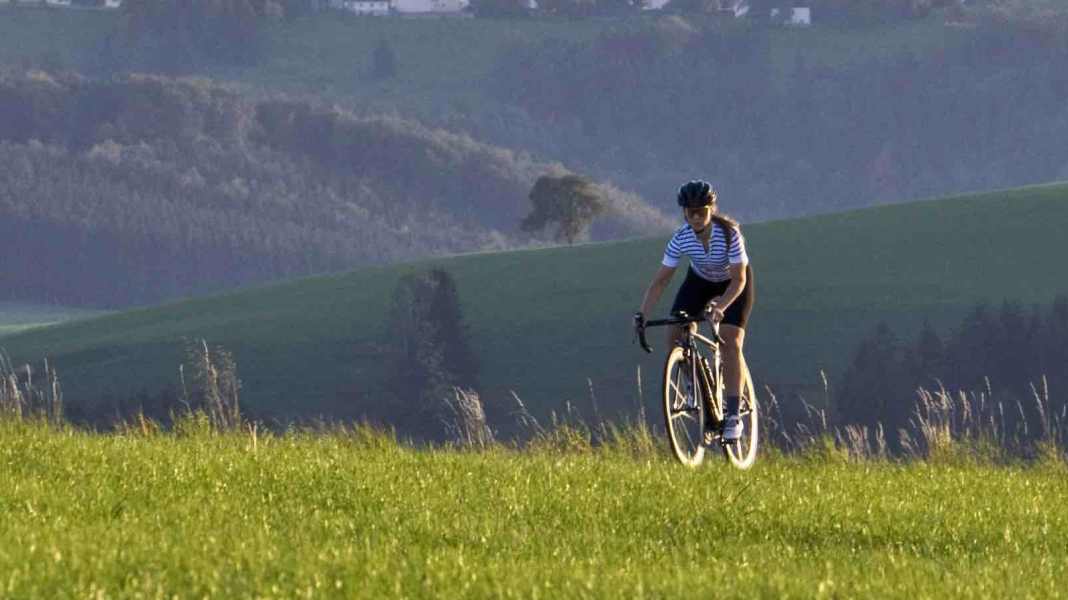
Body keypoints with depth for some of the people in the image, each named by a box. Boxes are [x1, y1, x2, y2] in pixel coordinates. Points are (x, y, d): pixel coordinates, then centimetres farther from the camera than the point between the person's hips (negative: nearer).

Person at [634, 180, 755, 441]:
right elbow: (661, 280, -22)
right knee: (675, 335, -14)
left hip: (733, 284, -4)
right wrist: (642, 314, -34)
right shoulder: (681, 239, -25)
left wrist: (720, 307, -49)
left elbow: (739, 279, -32)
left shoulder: (729, 234, -33)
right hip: (700, 280, 4)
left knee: (730, 341, -20)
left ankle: (733, 415, -17)